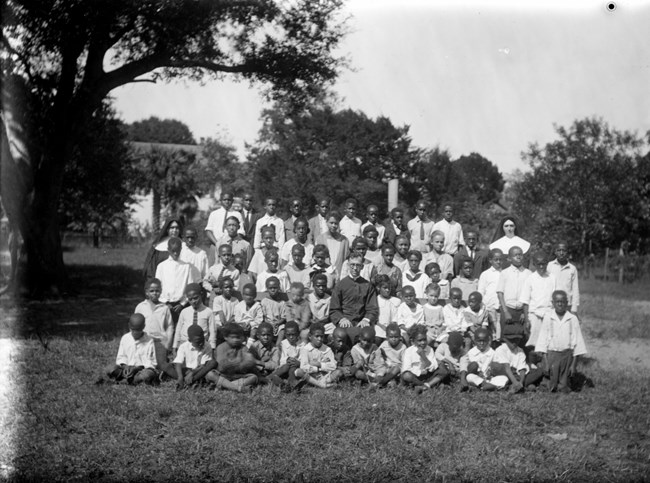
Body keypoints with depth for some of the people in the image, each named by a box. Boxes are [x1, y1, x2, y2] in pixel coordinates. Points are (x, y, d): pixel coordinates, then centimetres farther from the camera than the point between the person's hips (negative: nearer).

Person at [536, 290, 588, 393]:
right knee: (553, 386, 0)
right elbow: (543, 339, 1)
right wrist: (545, 362, -4)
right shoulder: (548, 318, -1)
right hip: (551, 354, 0)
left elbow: (577, 342, 3)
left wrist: (574, 364, 0)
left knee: (564, 390, 0)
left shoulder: (573, 319, -1)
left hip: (567, 354, 0)